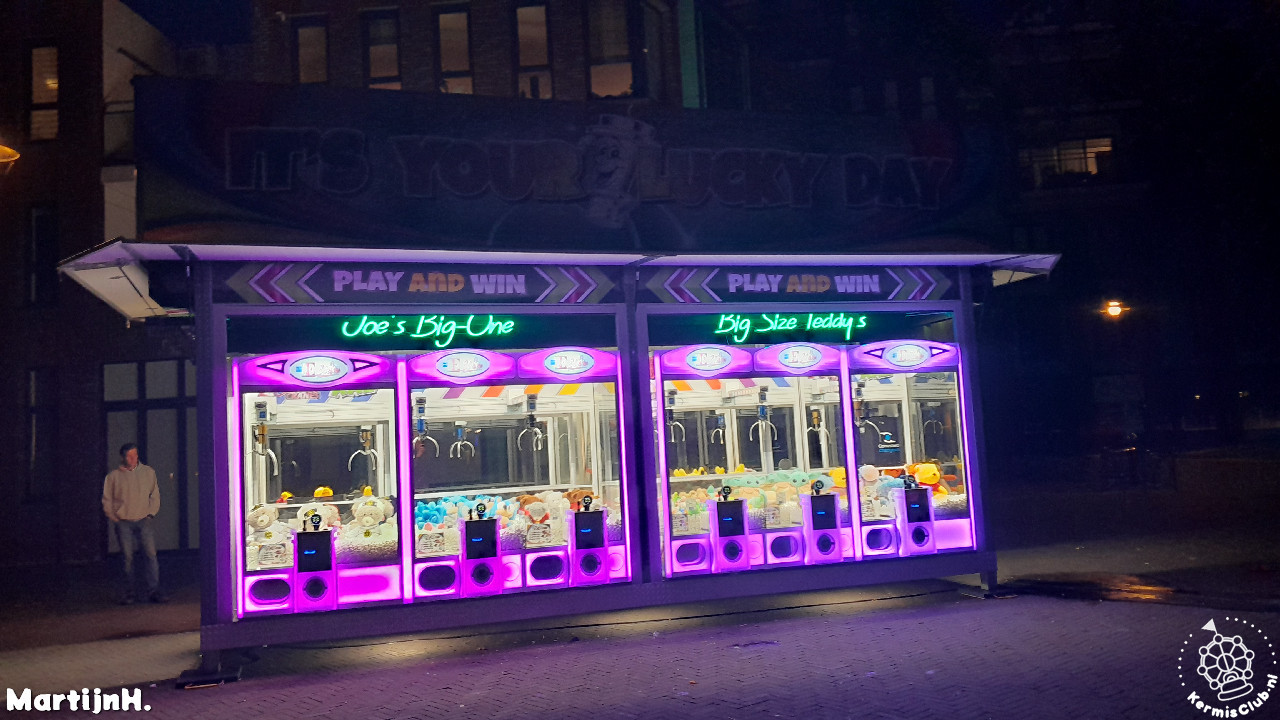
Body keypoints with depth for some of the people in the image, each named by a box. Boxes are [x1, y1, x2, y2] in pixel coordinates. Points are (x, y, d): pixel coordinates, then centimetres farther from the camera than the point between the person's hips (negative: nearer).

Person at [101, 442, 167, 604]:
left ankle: (154, 591, -7)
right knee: (128, 557, -2)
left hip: (145, 520, 1)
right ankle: (129, 592, 6)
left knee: (151, 554, -9)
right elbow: (107, 501, 10)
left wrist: (151, 513, 3)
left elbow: (155, 495, 13)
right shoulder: (113, 476, 6)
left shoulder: (148, 472, 10)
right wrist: (115, 519, 1)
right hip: (123, 522, -1)